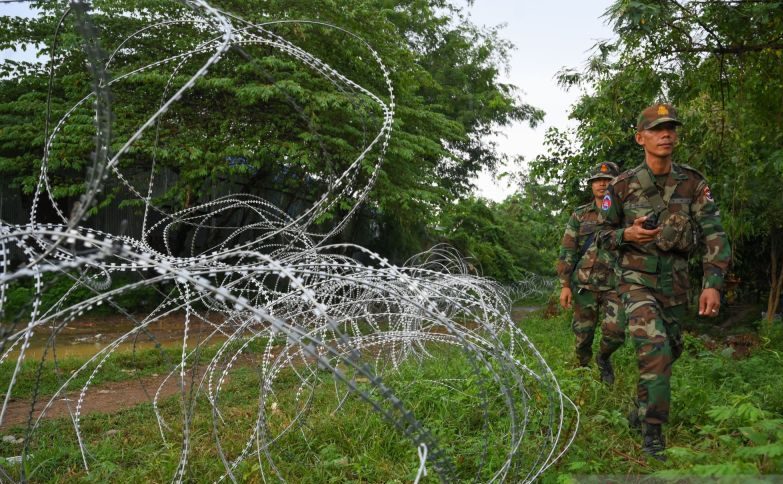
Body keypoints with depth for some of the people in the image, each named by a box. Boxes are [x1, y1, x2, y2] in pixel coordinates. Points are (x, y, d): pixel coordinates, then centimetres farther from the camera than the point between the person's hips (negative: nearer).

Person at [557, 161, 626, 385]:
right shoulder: (579, 215, 5)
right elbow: (567, 252, 3)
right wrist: (565, 285, -3)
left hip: (615, 284, -1)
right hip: (585, 284, 1)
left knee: (616, 330, -15)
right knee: (583, 334, 6)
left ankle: (603, 358, 17)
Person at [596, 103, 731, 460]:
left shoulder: (693, 184, -7)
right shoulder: (622, 186, -9)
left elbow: (714, 236, -11)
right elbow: (603, 234, 1)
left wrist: (713, 285, -22)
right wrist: (628, 235, -22)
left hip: (674, 283, 4)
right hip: (636, 280, -3)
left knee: (669, 350, 16)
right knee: (655, 349, -20)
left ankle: (642, 409, 41)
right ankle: (652, 428, -6)